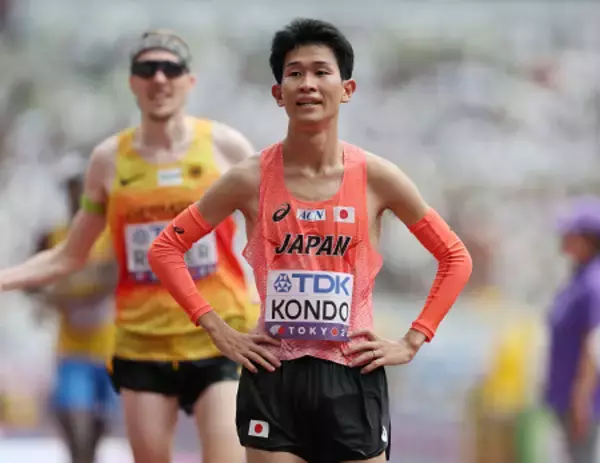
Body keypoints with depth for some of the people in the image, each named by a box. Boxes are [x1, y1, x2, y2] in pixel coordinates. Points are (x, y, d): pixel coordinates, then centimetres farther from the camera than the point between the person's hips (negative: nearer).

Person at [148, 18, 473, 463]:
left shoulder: (376, 177, -2)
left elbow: (456, 258, 8)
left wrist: (412, 342, 1)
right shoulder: (251, 180, -3)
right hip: (273, 378, 0)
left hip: (352, 379, 0)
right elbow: (166, 248, 5)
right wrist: (219, 331, -2)